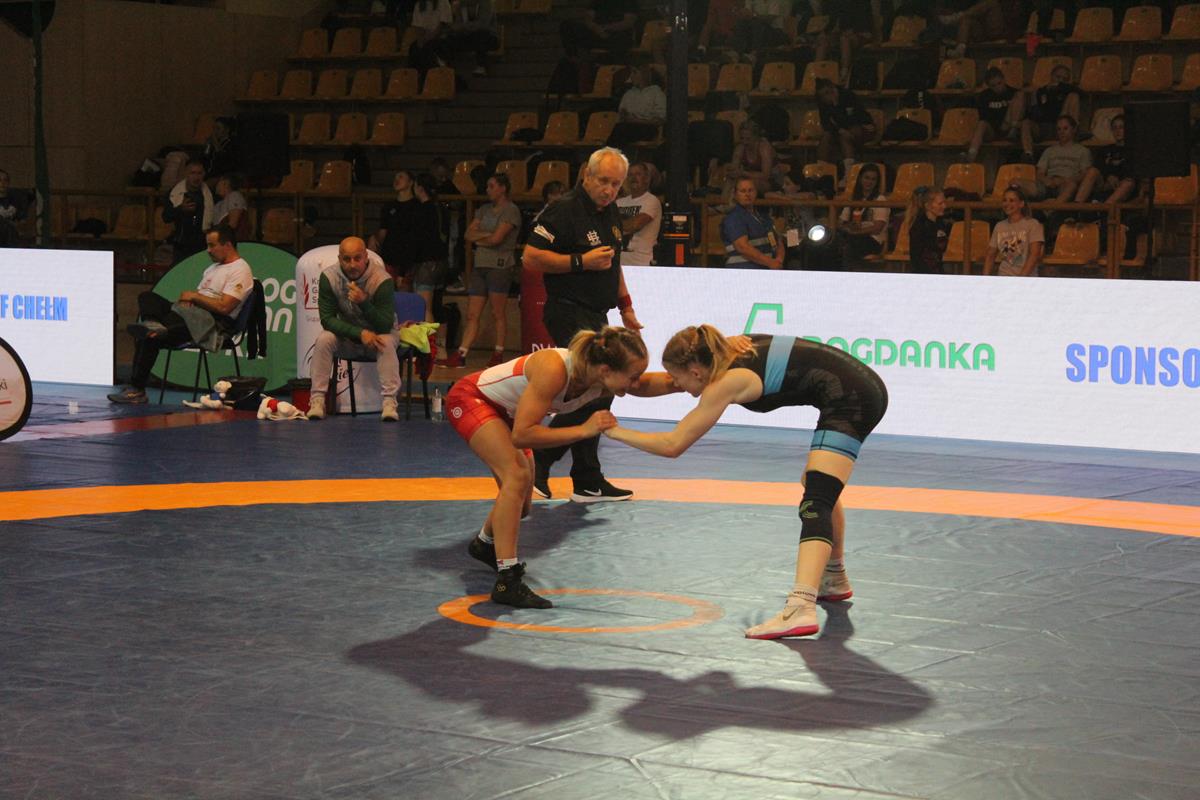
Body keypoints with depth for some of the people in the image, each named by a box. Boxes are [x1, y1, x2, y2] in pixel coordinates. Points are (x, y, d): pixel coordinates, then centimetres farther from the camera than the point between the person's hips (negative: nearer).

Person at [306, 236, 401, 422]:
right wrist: (360, 333, -30)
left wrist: (364, 303, -41)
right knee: (323, 339, -26)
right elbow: (327, 318, -18)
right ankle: (317, 400, -25)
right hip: (346, 337, 2)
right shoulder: (329, 277, -16)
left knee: (387, 342, -33)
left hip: (375, 336, -2)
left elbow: (386, 325, -24)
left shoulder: (382, 280, -23)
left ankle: (389, 402, -34)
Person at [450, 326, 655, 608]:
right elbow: (522, 435, -40)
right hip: (471, 397, -8)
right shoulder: (554, 370, -40)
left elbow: (657, 385, -5)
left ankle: (484, 544, 46)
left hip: (504, 412, 8)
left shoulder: (601, 382, -20)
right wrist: (583, 430, -43)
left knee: (521, 504, 13)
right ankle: (507, 581, -27)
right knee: (517, 476, -28)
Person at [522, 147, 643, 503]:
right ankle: (538, 463, -8)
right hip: (570, 313, -9)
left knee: (598, 394, 11)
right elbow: (531, 257, -19)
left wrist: (625, 306, 25)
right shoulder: (565, 211, -14)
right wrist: (581, 261, -20)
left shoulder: (611, 213, 14)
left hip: (595, 316, 9)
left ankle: (588, 484, 17)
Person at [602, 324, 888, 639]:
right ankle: (834, 580, 46)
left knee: (815, 504, -20)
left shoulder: (727, 383, -13)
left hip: (849, 399, -10)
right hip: (865, 386, 10)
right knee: (821, 489, 29)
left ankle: (800, 608, -37)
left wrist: (617, 432, 0)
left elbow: (672, 445, -10)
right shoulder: (732, 350, 11)